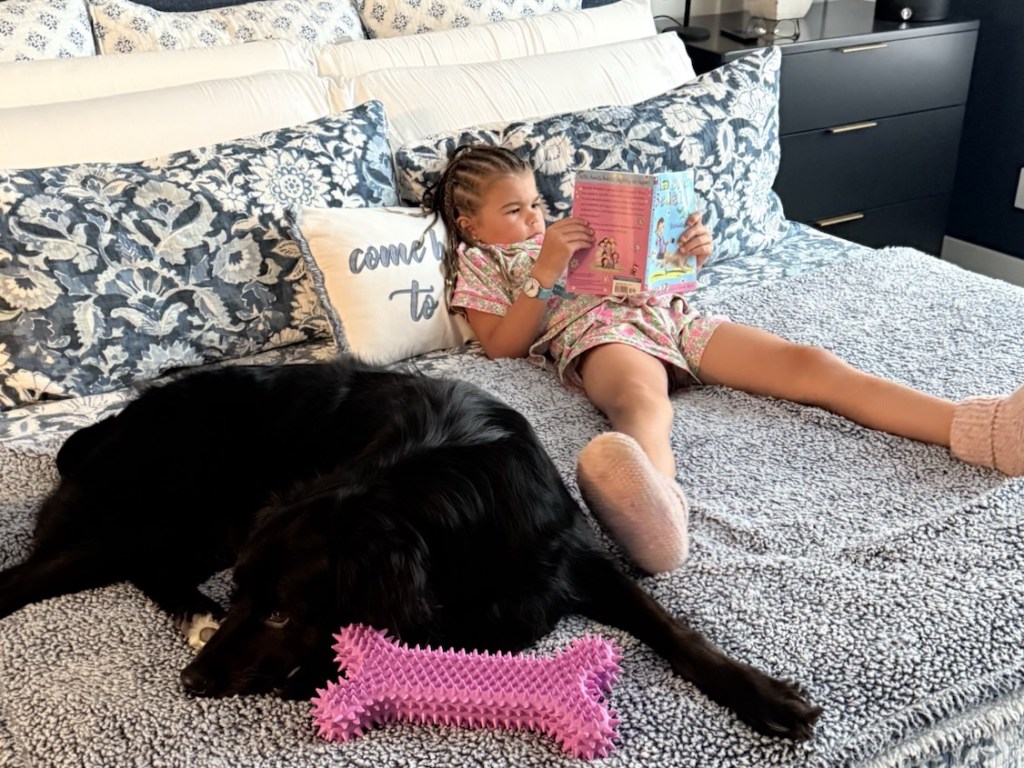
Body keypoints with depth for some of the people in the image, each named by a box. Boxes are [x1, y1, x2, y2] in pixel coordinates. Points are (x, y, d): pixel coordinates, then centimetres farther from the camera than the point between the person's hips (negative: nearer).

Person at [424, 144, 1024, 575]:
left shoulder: (565, 229, 37)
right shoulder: (479, 263, 21)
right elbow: (502, 345, 2)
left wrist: (694, 251, 8)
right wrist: (545, 271, -8)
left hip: (669, 313, 6)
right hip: (597, 336, -6)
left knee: (806, 363, -18)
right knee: (643, 399, -44)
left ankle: (976, 428, -34)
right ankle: (659, 508, -81)